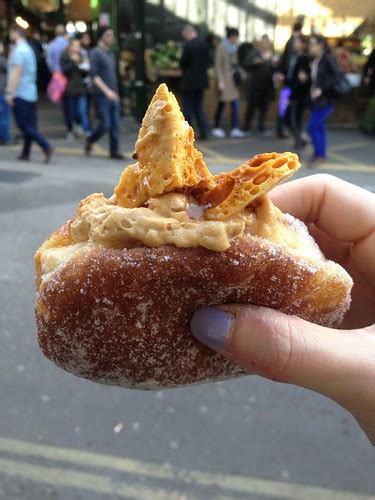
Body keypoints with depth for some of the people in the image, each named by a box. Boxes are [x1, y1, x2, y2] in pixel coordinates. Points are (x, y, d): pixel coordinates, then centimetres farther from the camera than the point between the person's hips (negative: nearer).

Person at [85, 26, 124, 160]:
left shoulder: (111, 54, 15)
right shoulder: (95, 53, -7)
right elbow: (94, 76, -15)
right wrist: (107, 91, -22)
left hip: (113, 95, 7)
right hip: (101, 96, -7)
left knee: (115, 125, 2)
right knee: (105, 125, -7)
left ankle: (114, 151, 9)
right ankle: (89, 141, 18)